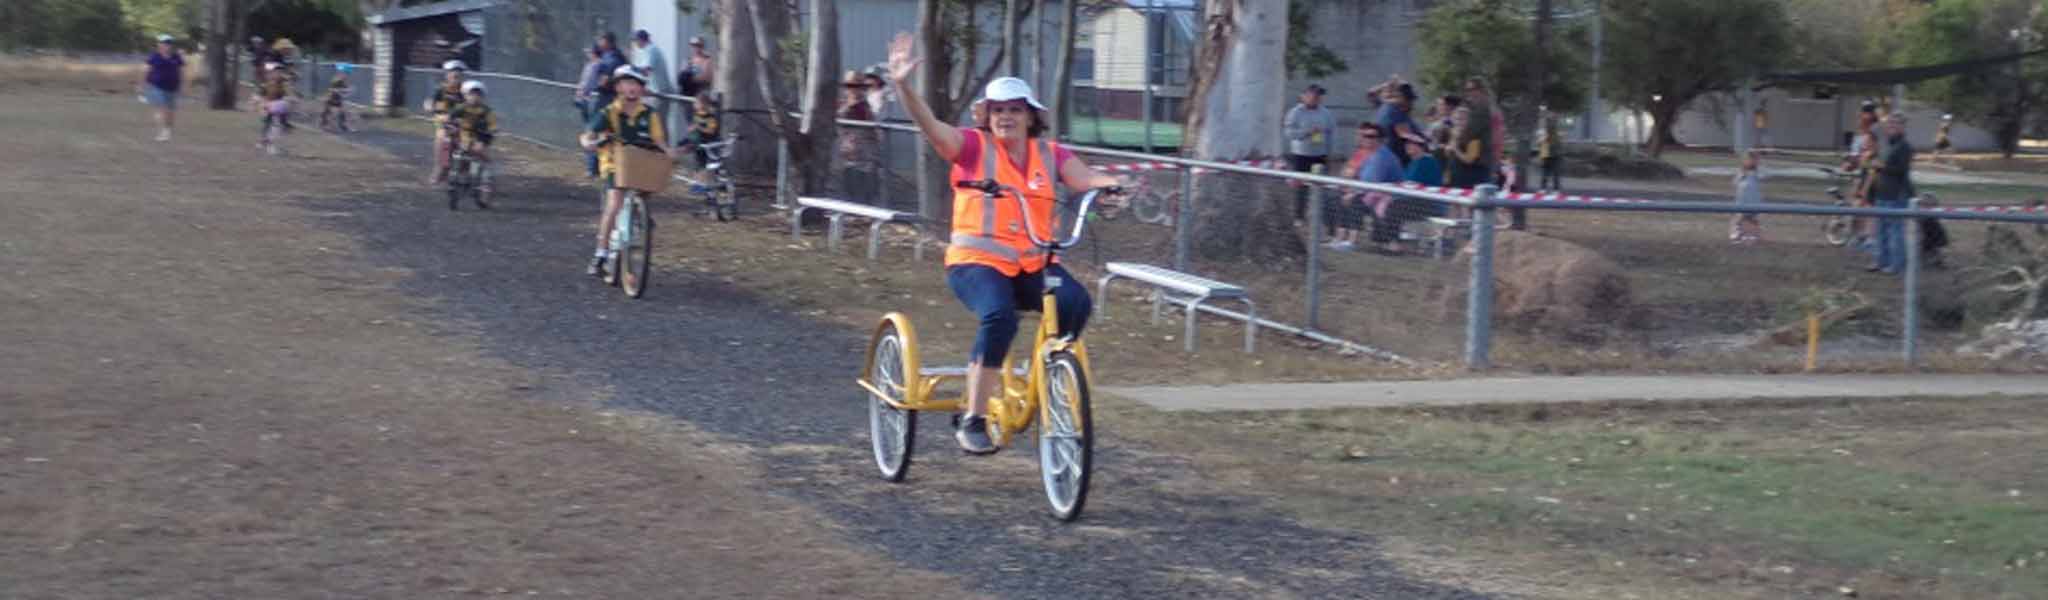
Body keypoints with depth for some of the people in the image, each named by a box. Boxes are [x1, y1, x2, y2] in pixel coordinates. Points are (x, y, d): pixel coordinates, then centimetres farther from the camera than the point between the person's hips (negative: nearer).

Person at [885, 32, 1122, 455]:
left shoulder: (1049, 154, 10)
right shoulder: (974, 146, 1)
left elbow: (1082, 177, -6)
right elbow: (929, 126, -14)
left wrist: (1108, 184, -30)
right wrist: (903, 86, -31)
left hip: (1032, 264, 4)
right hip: (977, 261, -3)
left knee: (1076, 301, -25)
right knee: (999, 316, -33)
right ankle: (972, 422, -21)